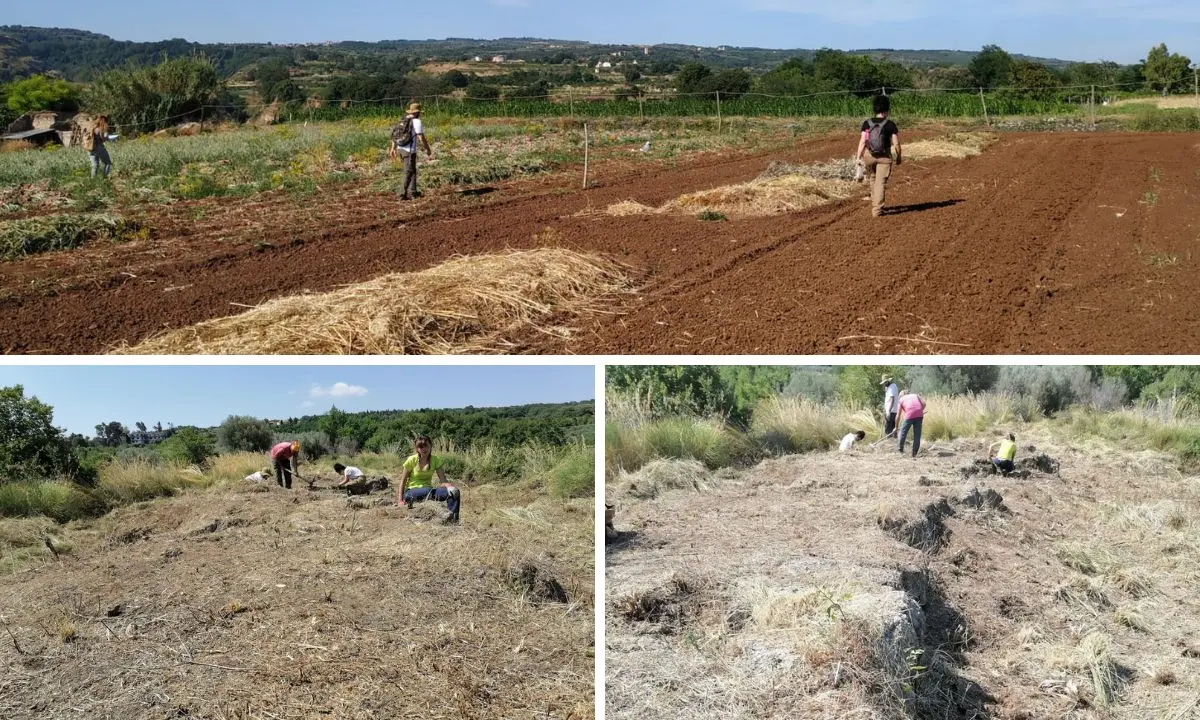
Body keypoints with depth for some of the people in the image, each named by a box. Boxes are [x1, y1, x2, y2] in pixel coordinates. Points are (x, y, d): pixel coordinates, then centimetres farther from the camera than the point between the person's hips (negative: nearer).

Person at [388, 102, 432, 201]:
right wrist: (428, 150, -6)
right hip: (409, 150, -8)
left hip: (400, 149, 8)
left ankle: (412, 192, 24)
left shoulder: (402, 121, 12)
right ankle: (403, 194, -4)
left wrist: (393, 148, 23)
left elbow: (395, 134, 16)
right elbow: (421, 138, -15)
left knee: (412, 170, 20)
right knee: (408, 173, -1)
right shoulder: (417, 122, -11)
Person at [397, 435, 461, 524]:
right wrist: (400, 500, -11)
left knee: (454, 491, -23)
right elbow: (403, 481, -1)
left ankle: (452, 518, -29)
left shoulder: (435, 460, 2)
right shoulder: (412, 460, -6)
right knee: (427, 491, -41)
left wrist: (447, 484, -27)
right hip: (411, 491, -4)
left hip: (428, 491, 4)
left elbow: (443, 480, -3)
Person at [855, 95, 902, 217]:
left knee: (873, 179, 23)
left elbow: (862, 141, -10)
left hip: (869, 155, 2)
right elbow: (896, 144, -7)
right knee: (881, 183, 2)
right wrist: (899, 156, 8)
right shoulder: (890, 125, -9)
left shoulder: (867, 123, -7)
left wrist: (858, 157, -6)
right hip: (884, 157, -2)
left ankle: (875, 204, 34)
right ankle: (877, 210, -3)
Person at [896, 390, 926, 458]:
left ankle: (900, 450, 19)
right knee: (917, 434, 8)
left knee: (903, 432, 14)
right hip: (919, 415, 2)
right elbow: (924, 403, 7)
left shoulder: (901, 399, 21)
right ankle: (914, 453, 10)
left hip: (909, 415, -2)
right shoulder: (915, 395, 27)